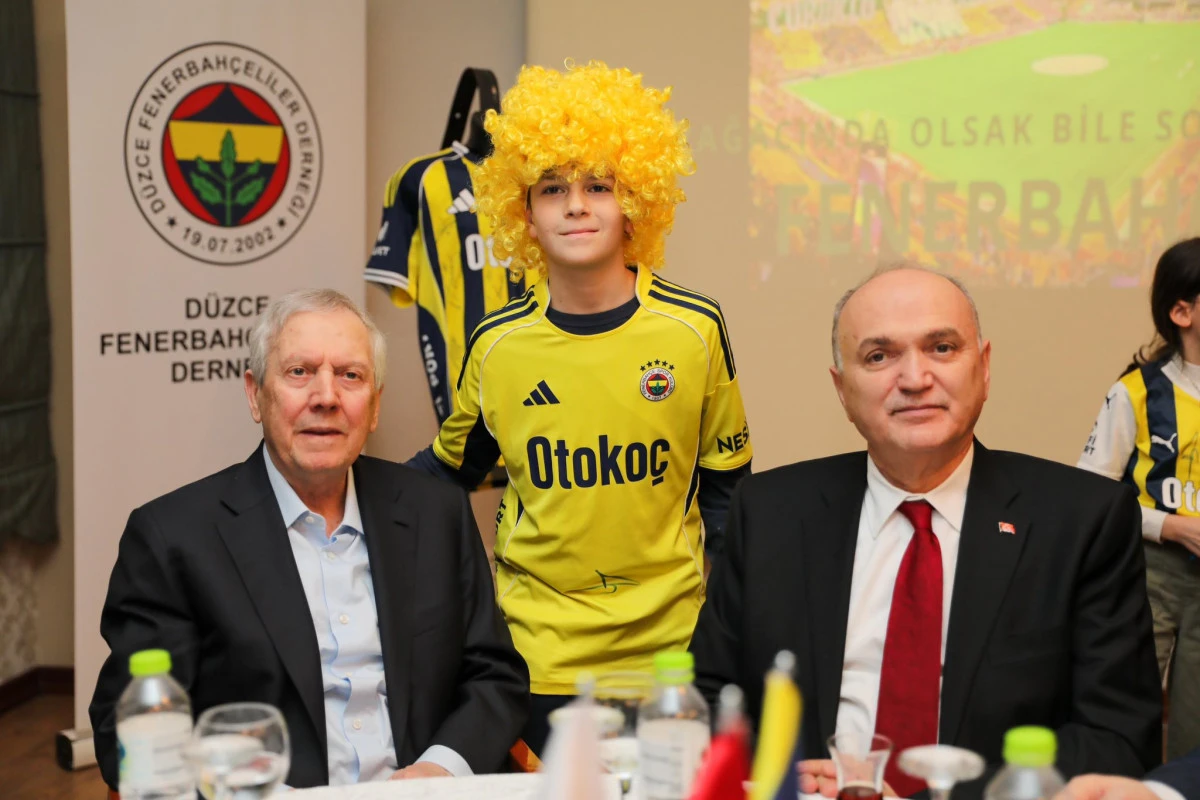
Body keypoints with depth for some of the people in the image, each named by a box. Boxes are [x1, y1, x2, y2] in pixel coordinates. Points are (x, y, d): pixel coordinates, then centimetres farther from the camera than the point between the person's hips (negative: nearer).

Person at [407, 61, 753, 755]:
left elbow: (725, 485, 4)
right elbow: (450, 467, 12)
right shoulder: (498, 345, -5)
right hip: (542, 651, 1)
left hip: (669, 641, 0)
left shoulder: (695, 329, -6)